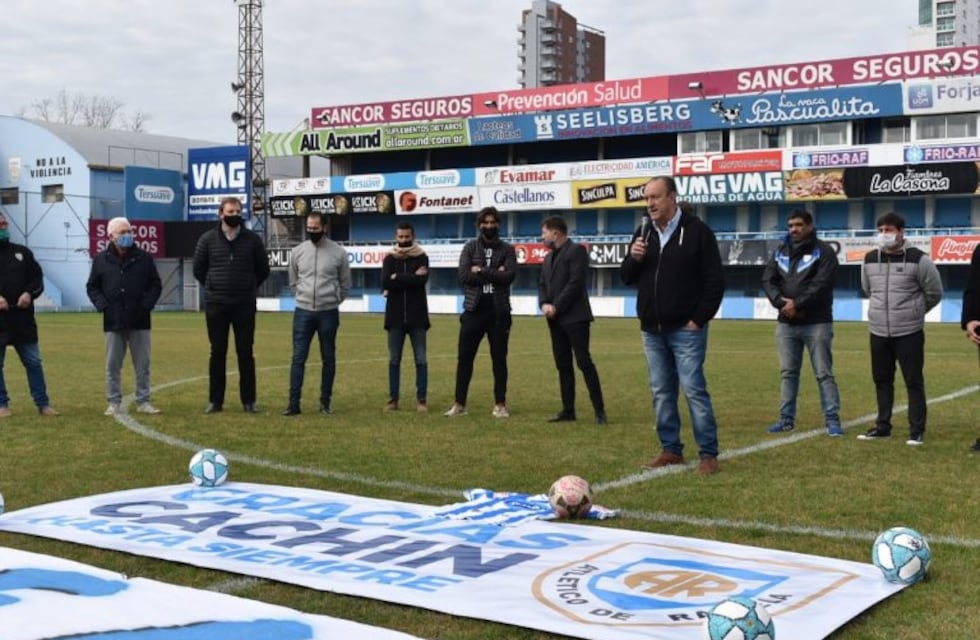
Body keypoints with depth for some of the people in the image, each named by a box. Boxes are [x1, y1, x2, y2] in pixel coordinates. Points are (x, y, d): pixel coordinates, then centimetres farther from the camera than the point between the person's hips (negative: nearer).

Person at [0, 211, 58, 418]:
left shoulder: (22, 252, 12)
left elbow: (37, 277, 13)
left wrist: (29, 293, -8)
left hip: (22, 318, 3)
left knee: (34, 362, 5)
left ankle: (42, 403, 12)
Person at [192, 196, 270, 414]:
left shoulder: (252, 239, 2)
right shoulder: (208, 239, 1)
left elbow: (263, 270, 12)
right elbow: (198, 269, 10)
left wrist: (248, 288, 10)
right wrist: (214, 286, 10)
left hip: (245, 305, 0)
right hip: (216, 305, 0)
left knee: (245, 353, 3)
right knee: (217, 352, 5)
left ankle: (249, 400, 9)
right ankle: (215, 400, 11)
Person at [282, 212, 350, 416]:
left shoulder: (338, 252, -3)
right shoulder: (297, 251, 3)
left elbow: (345, 284, 7)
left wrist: (332, 302, 9)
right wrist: (305, 298, 11)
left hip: (328, 313, -1)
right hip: (303, 312, 1)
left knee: (328, 358, 6)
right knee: (298, 357, -3)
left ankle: (325, 401, 15)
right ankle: (294, 403, -1)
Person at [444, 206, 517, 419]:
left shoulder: (507, 249, 4)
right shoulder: (470, 247, 6)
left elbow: (509, 275, -12)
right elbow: (463, 275, -8)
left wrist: (481, 270, -11)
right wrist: (494, 275, -11)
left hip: (498, 311, -1)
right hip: (474, 310, 1)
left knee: (499, 359, 5)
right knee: (464, 357, 2)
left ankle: (500, 404, 13)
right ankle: (459, 403, 10)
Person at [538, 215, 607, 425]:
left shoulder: (576, 250, -7)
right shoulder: (549, 257, 19)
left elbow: (575, 283, -16)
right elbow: (542, 285, 15)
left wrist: (556, 307, -16)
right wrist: (544, 304, -5)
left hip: (575, 317, -8)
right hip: (556, 319, 8)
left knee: (584, 362, -10)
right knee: (563, 365, 8)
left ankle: (599, 410, -6)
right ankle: (568, 410, 12)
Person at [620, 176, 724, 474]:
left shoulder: (696, 231, -7)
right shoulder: (643, 232, 10)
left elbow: (714, 281, -8)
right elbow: (626, 278, 13)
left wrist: (699, 319, -12)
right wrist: (633, 258, -8)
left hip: (686, 329, -6)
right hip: (652, 330, 6)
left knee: (693, 390, -7)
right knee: (661, 392, 9)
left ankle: (708, 454, 0)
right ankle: (671, 449, 19)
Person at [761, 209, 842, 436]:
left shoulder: (823, 252, -3)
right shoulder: (780, 252, 13)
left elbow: (821, 285, -14)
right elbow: (768, 280, 4)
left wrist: (797, 304, -20)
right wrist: (781, 302, -13)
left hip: (816, 323, -5)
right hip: (786, 323, 5)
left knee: (823, 373, -2)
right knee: (788, 372, 9)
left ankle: (832, 419, 1)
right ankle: (786, 418, 15)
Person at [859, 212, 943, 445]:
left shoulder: (918, 259, -10)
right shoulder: (869, 259, 4)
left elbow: (934, 293, 1)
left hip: (909, 333, -4)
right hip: (878, 333, 5)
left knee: (914, 382, 0)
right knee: (882, 381, 12)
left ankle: (917, 430, 7)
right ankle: (883, 426, 23)